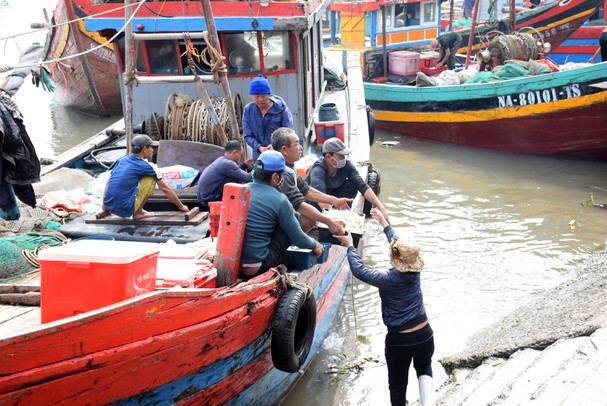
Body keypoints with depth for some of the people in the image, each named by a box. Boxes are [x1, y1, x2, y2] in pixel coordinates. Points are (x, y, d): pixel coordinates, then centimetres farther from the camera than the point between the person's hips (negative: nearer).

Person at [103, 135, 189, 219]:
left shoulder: (122, 160, 13)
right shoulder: (147, 166, -2)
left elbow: (109, 181, 21)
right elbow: (166, 189, 6)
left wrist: (104, 204, 32)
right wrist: (181, 207, 17)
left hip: (109, 208, 7)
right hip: (125, 210, -7)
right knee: (151, 179, 3)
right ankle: (138, 213, 4)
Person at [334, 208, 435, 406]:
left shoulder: (389, 280, -20)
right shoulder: (414, 271, -6)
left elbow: (359, 270, -15)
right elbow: (402, 245, 9)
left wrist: (350, 245, -2)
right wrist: (384, 223, 19)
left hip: (399, 341, -5)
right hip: (425, 336, 5)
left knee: (398, 385, 17)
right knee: (424, 368, 30)